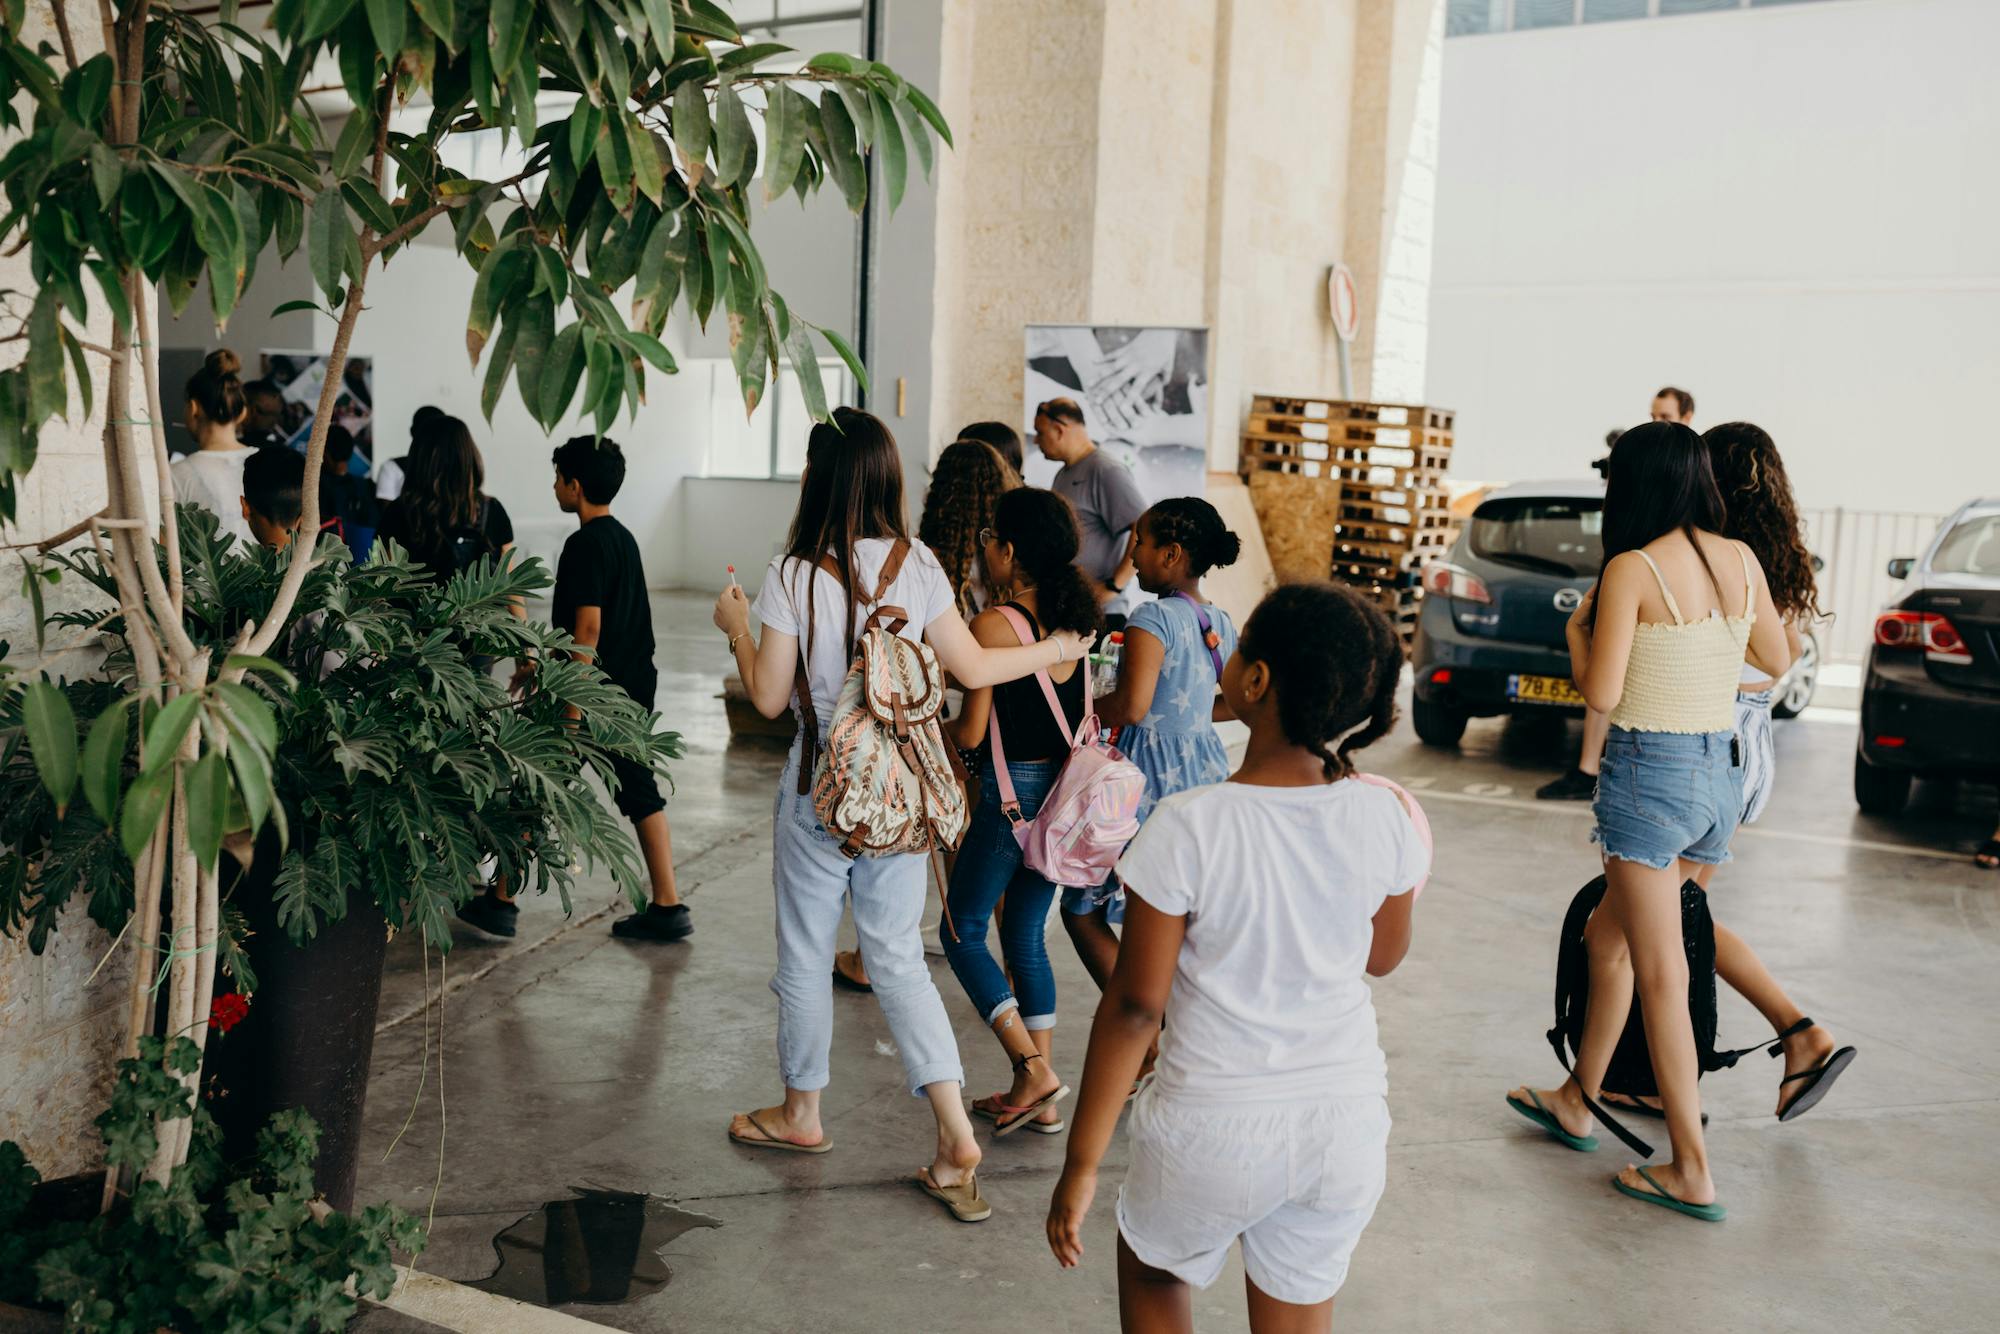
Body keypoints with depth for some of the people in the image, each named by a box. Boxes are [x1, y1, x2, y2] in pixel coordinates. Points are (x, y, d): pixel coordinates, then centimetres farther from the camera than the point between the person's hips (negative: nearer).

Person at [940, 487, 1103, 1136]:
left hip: (1012, 795, -7)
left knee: (962, 931, 9)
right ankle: (1041, 1101, 19)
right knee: (1026, 936, 16)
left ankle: (1034, 1072, 1)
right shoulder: (1075, 618, 4)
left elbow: (972, 734, -12)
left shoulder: (993, 624, -15)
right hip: (1066, 791, 7)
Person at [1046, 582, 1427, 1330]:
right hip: (1345, 1127, 3)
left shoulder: (1189, 827, -21)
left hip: (1214, 1133, -3)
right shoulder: (1381, 817, -10)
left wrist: (1081, 1164, -6)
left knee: (1153, 1273, 27)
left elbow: (1135, 1006, -16)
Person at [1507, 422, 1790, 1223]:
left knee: (1661, 976, -1)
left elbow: (1601, 695, -15)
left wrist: (1577, 631, 3)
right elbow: (1776, 660, 16)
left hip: (1650, 771, -7)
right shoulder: (1742, 560, 5)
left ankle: (1691, 1172, 4)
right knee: (1607, 938, 22)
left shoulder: (1633, 569, -13)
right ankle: (1576, 1100, 35)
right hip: (1721, 773, 7)